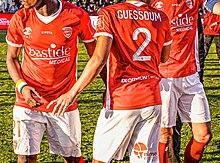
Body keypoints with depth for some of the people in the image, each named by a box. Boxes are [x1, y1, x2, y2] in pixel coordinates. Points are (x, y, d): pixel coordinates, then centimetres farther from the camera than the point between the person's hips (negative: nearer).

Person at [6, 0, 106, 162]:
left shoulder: (77, 16, -9)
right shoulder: (20, 18, -4)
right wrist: (21, 86, -9)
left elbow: (96, 56, 3)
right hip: (29, 101, 1)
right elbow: (12, 58, 8)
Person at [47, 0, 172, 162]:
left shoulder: (110, 14, -8)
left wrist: (73, 92, -14)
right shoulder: (161, 17, 3)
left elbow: (99, 59, -18)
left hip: (121, 100, -4)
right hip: (152, 100, 4)